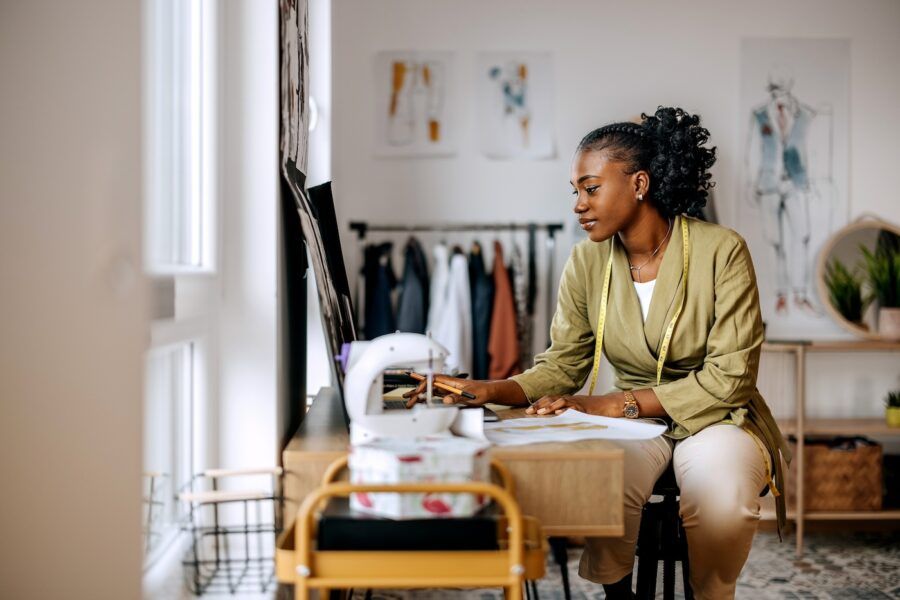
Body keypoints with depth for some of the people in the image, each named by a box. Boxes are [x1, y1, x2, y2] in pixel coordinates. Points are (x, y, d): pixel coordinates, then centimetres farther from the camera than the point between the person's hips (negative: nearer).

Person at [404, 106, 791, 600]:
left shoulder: (720, 251, -12)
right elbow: (562, 366, 1)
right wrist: (491, 391, -20)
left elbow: (729, 378, -15)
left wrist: (613, 404, -22)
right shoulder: (587, 262, 0)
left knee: (720, 495, -34)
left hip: (715, 419, -2)